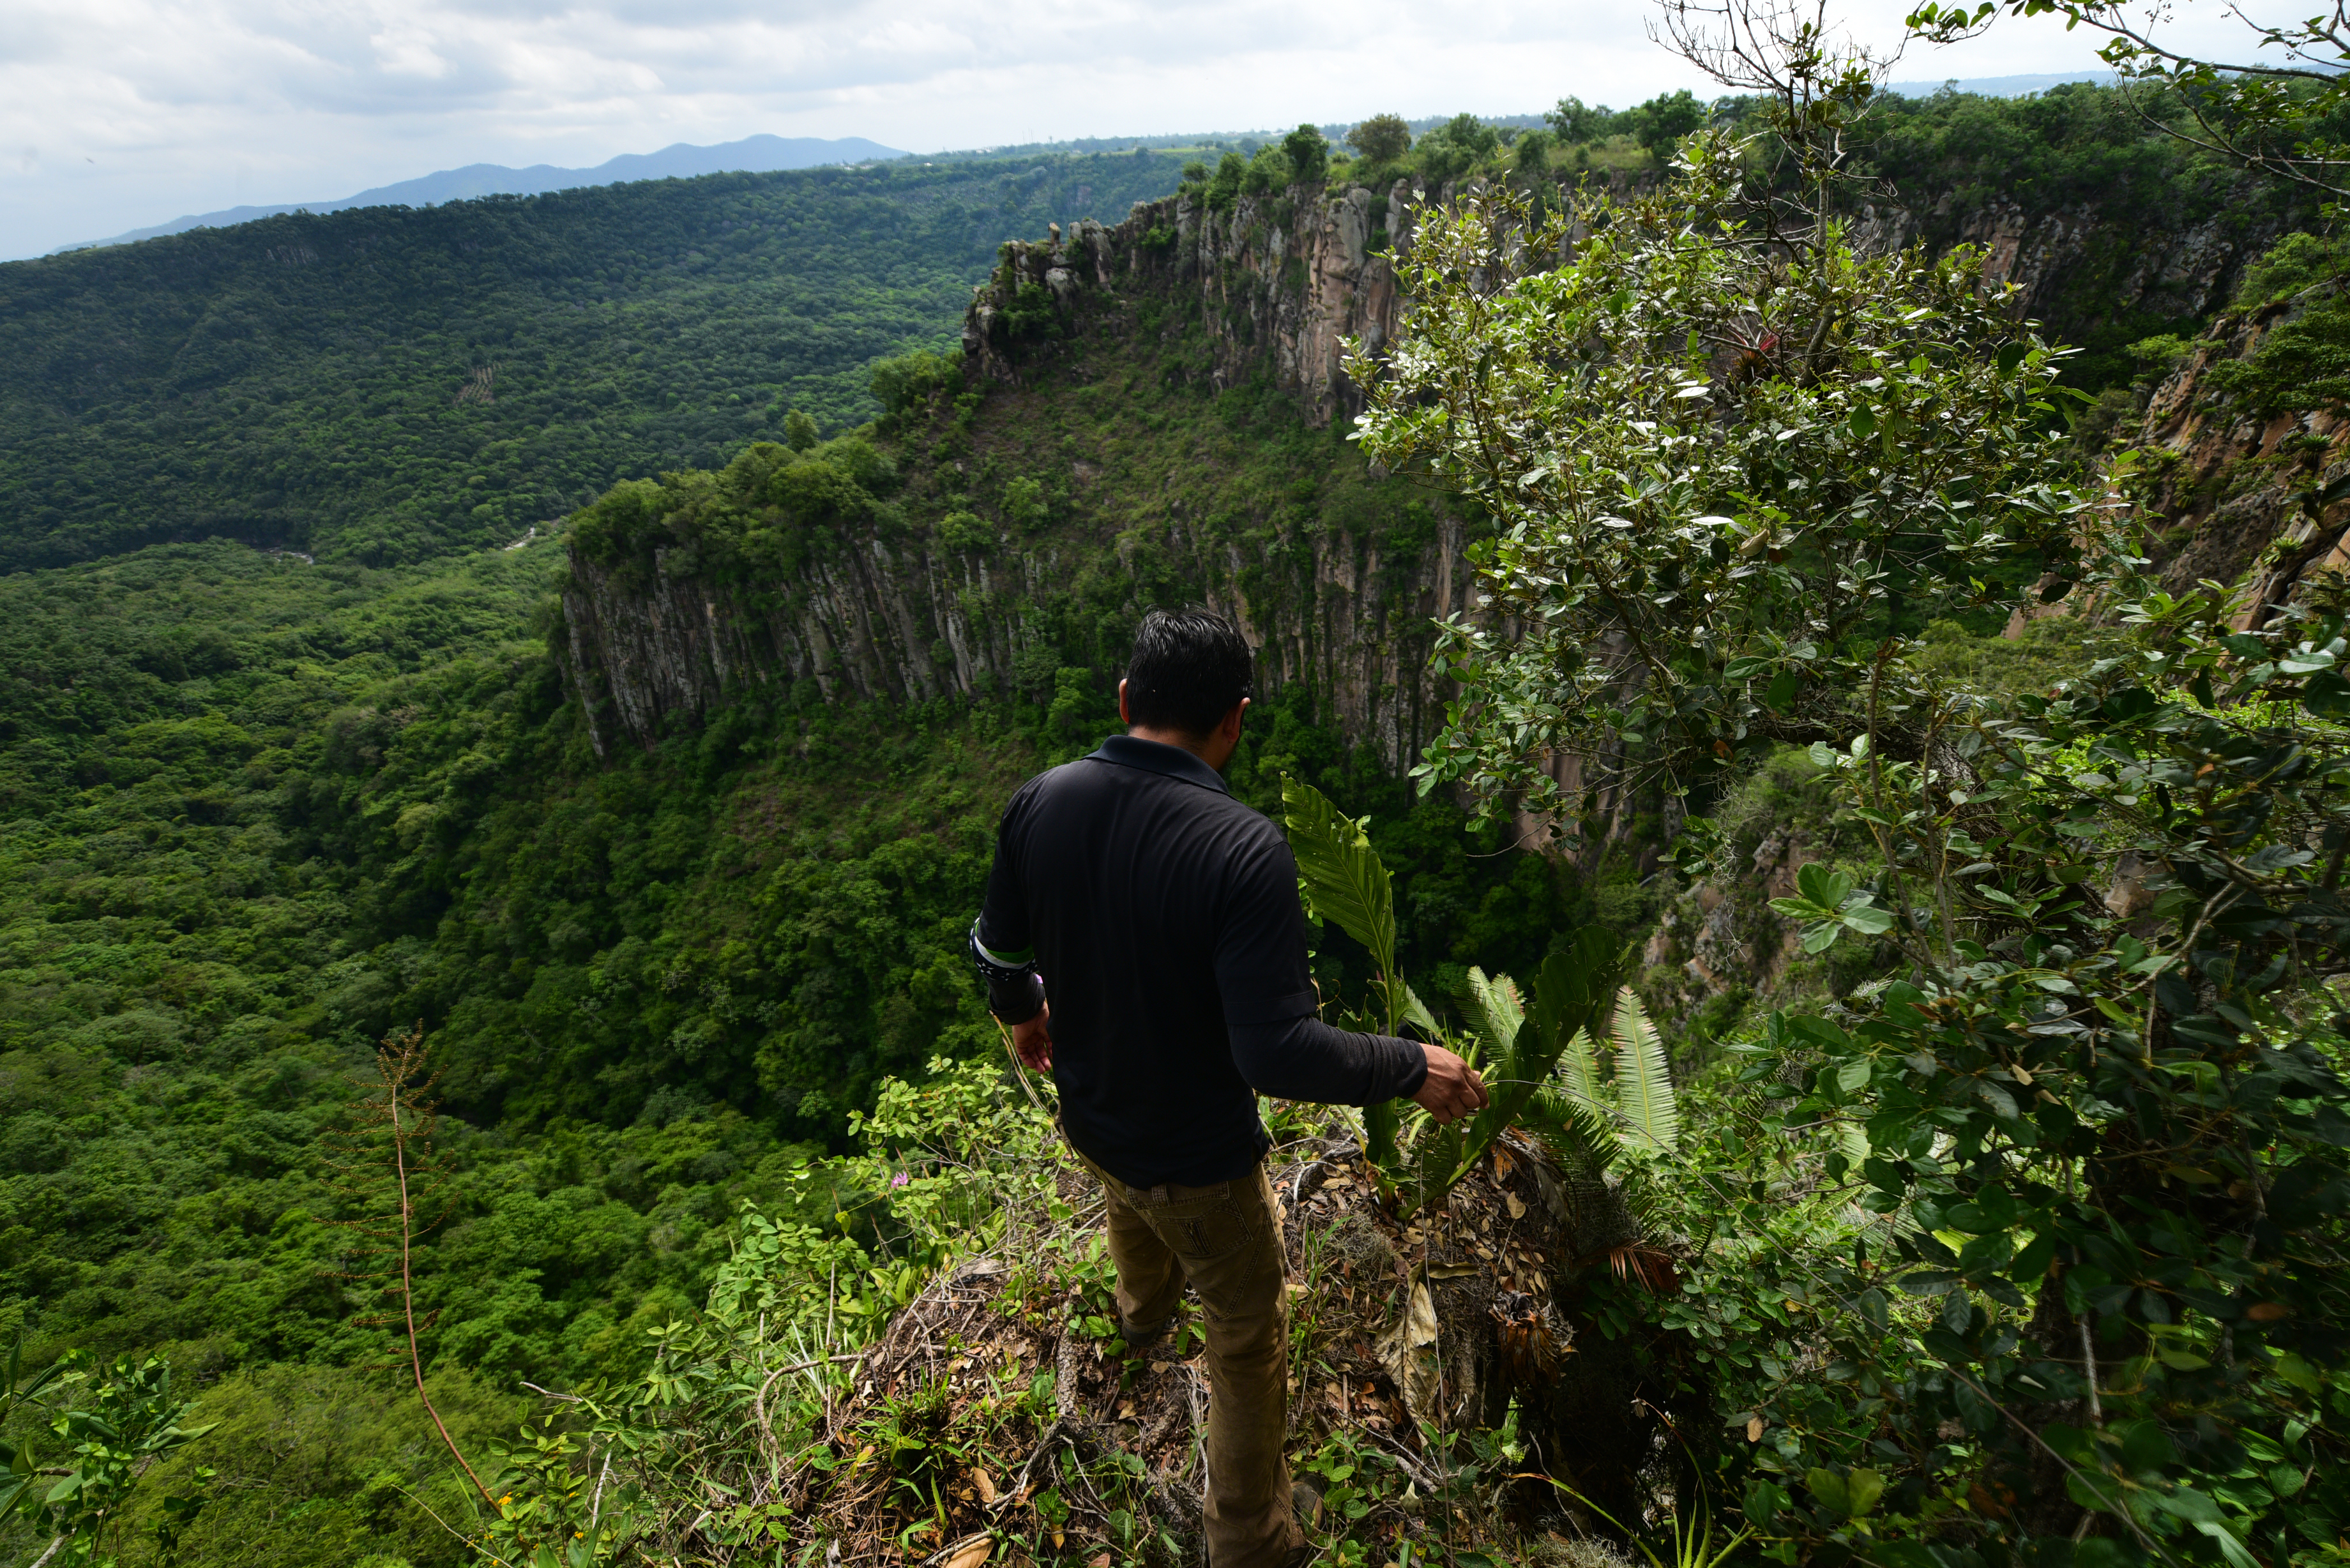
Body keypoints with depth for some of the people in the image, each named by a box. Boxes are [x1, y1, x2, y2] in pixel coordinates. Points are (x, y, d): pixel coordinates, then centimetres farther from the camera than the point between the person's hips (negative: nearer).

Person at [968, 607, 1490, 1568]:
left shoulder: (1039, 803, -15)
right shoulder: (1244, 849, -33)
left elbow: (998, 949, 0)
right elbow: (1278, 1054, -33)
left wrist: (1021, 1011, 22)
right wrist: (1411, 1068, -16)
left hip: (1088, 1119, 7)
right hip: (1199, 1162, -6)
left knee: (1134, 1195, 40)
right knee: (1249, 1342, 19)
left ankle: (1142, 1315, 72)